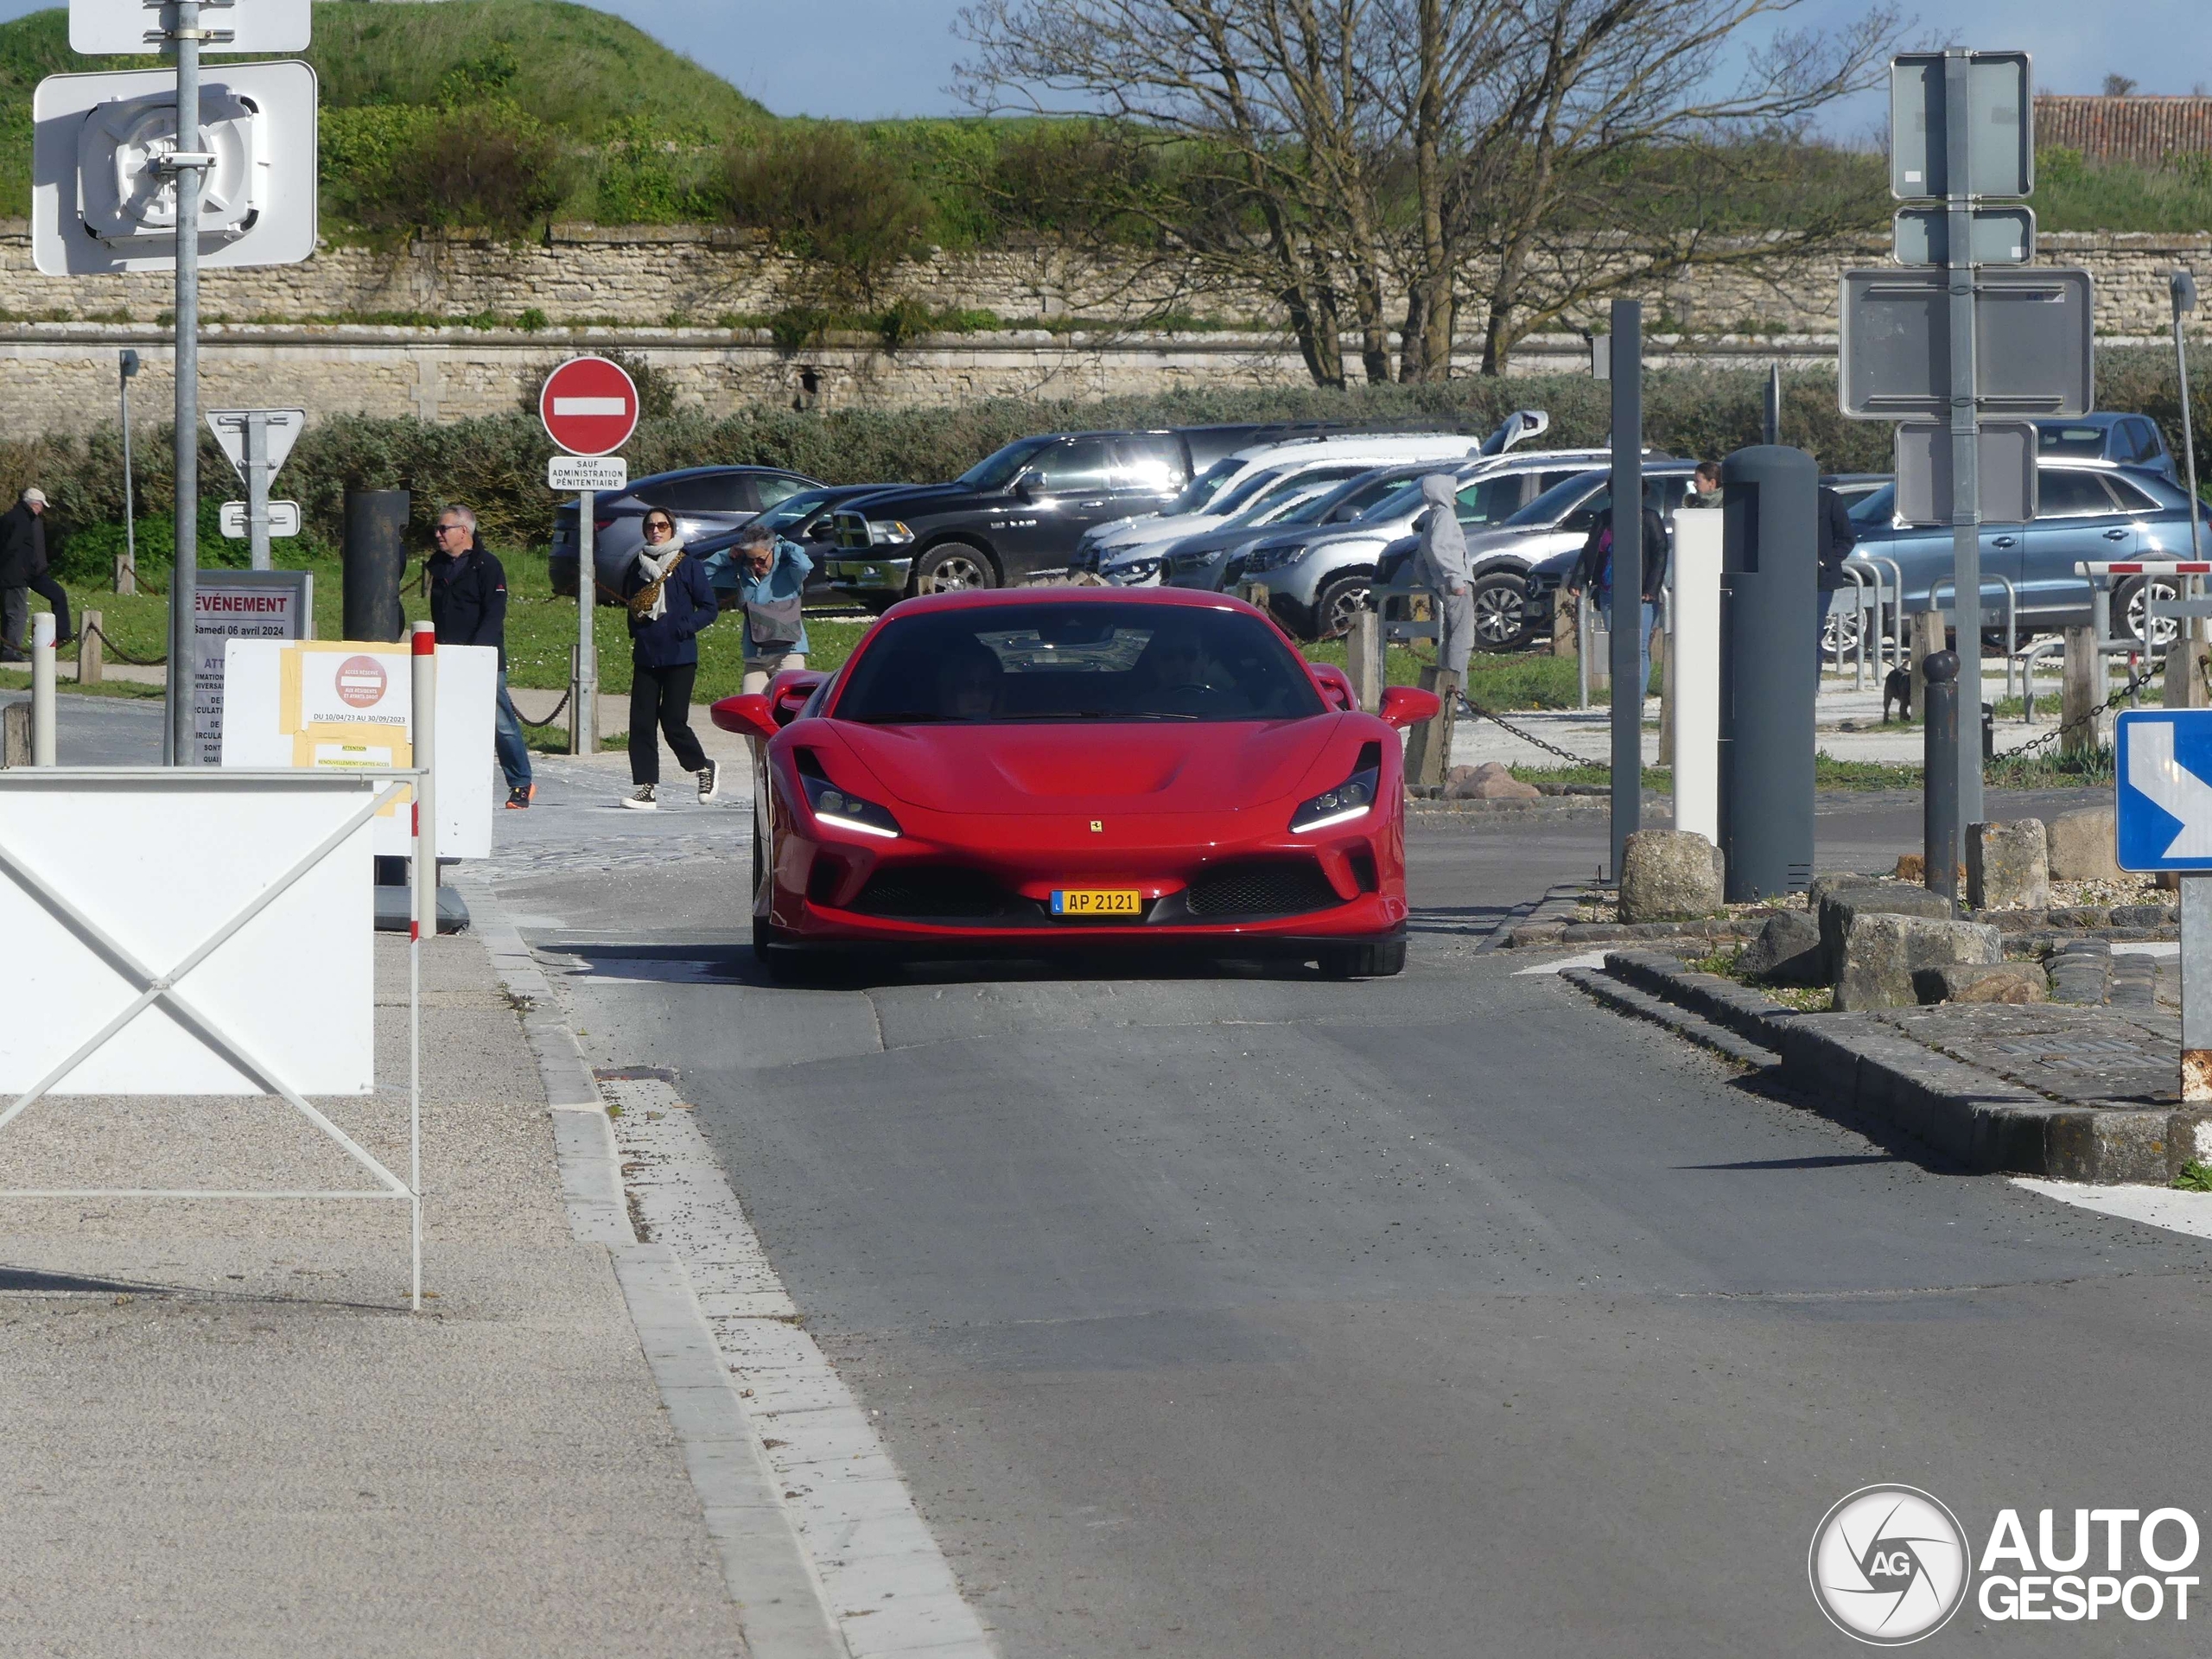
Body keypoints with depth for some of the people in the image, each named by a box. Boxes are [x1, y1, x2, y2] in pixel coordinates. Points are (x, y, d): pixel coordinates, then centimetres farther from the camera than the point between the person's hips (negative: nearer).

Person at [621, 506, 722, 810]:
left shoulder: (688, 567, -2)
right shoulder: (638, 566, 12)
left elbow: (710, 609, 0)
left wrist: (683, 628, -14)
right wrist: (636, 627, 5)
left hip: (679, 657, -5)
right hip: (645, 656, 5)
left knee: (673, 722, -8)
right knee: (641, 722, -3)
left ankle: (704, 769, 17)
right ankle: (646, 788, 1)